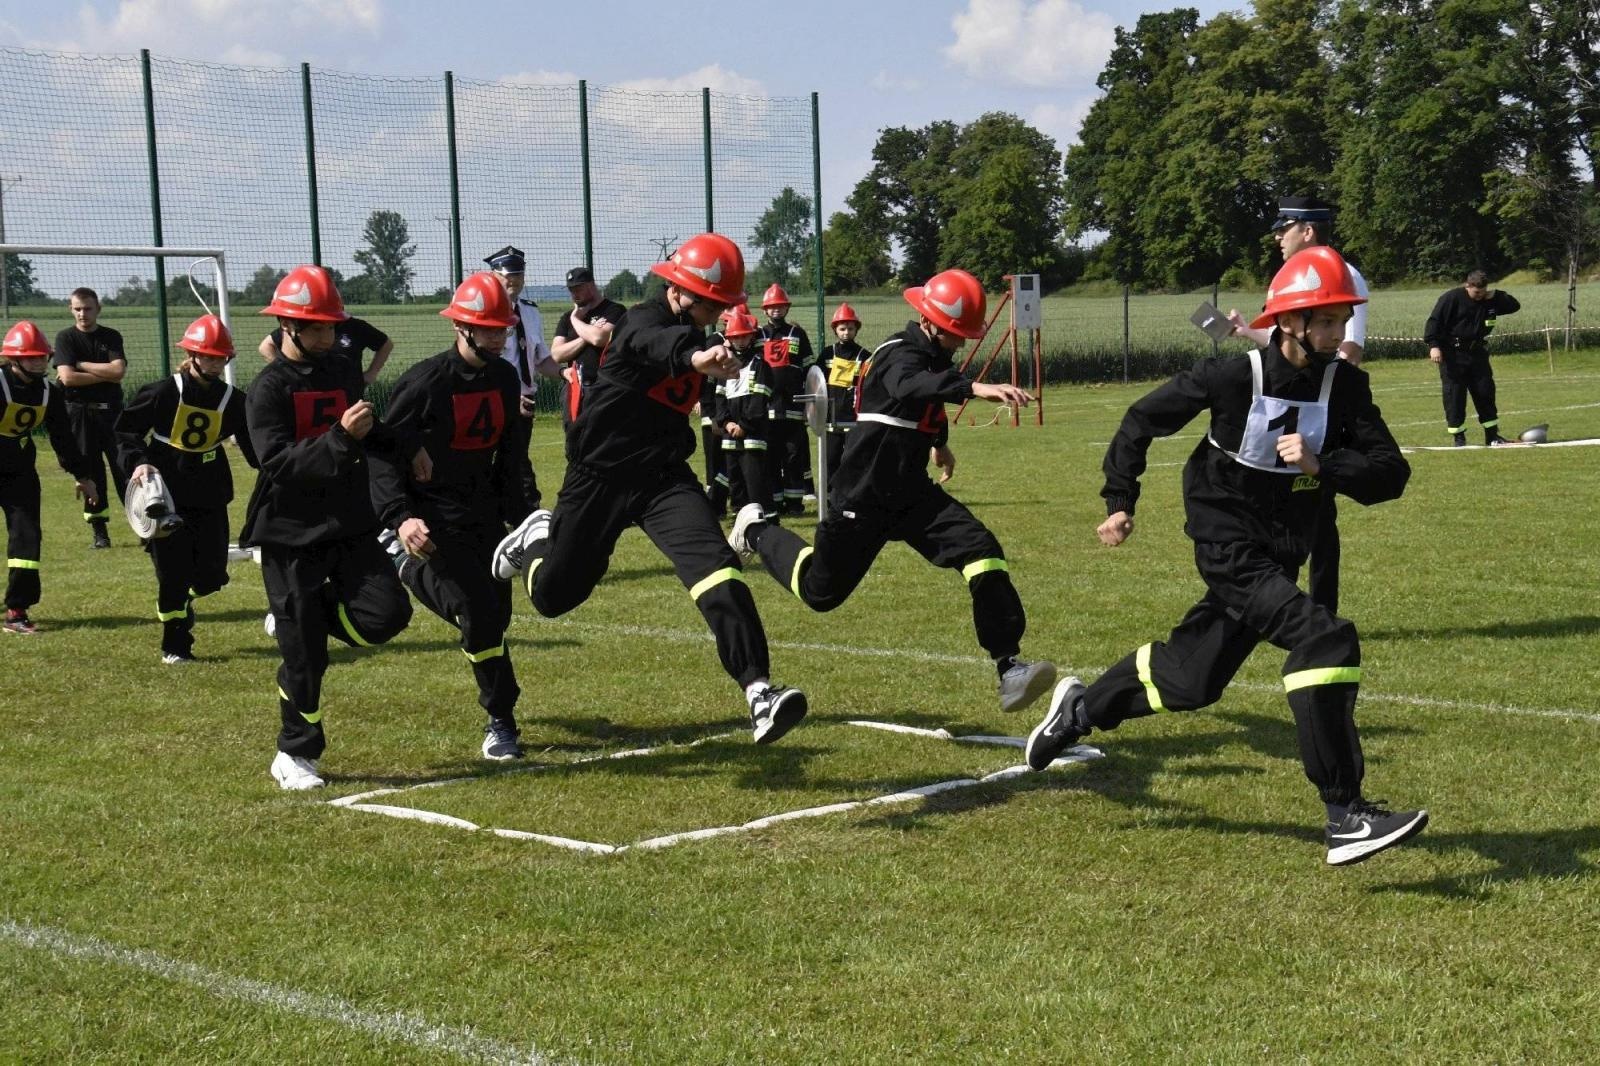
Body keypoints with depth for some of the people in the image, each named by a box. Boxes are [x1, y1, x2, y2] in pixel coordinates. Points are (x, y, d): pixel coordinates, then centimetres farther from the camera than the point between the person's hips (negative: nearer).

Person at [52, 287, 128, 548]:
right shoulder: (66, 338, 0)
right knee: (90, 470, 2)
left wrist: (81, 365, -9)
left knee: (125, 465, -2)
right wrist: (105, 375, -9)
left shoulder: (111, 337, 7)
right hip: (81, 412, -1)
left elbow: (119, 370, -10)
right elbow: (67, 377, -13)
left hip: (111, 409, 1)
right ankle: (99, 531, 8)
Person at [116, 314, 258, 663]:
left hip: (210, 499, 3)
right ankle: (175, 646, 12)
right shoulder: (164, 392, -9)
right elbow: (126, 430, -5)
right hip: (167, 495, -3)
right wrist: (137, 462, -21)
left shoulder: (232, 399, 2)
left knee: (211, 574, 1)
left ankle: (183, 599, 37)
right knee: (172, 572, -2)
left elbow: (254, 447, 3)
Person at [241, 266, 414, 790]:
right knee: (304, 656, -2)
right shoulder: (269, 389, -9)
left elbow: (370, 432, 28)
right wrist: (342, 436, -30)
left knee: (386, 614, -13)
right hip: (291, 535, -5)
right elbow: (279, 463, -21)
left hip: (350, 525, 5)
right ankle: (295, 755, 16)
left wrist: (406, 447, 10)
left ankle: (298, 617, 15)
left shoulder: (346, 373, 10)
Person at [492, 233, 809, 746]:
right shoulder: (645, 320, -18)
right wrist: (693, 356, -65)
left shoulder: (692, 333, 8)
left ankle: (759, 692, -28)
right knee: (553, 595, 9)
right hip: (600, 477, -5)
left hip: (663, 478, 5)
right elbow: (657, 345, -46)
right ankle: (537, 538, 45)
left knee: (716, 566, -21)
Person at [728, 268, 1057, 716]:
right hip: (862, 498, -7)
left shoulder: (935, 355, 7)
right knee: (821, 591, 7)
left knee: (981, 550, -16)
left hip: (912, 493, 7)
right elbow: (909, 387, -46)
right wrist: (973, 388, -61)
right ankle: (757, 530, 36)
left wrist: (939, 442, 46)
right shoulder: (900, 354, -20)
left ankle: (1008, 668, -20)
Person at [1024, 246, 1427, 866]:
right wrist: (1120, 502, 1)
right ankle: (1345, 818, -25)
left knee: (1190, 681, 16)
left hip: (1281, 555, 6)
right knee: (1323, 639, -26)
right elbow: (1143, 421, -2)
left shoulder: (1344, 385, -6)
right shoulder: (1234, 377, -16)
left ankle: (1082, 707, 44)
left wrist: (1321, 465, -26)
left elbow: (1391, 473, -11)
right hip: (1229, 548, -6)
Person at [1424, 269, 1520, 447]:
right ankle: (1458, 437, 4)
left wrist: (1497, 295, -8)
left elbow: (1515, 306, 9)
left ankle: (1492, 436, 14)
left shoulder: (1490, 300, 5)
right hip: (1452, 355, -5)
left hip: (1477, 352, 5)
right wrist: (1434, 346, -24)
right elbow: (1435, 321, -14)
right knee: (1454, 395, -5)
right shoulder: (1452, 298, -13)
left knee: (1485, 392, 6)